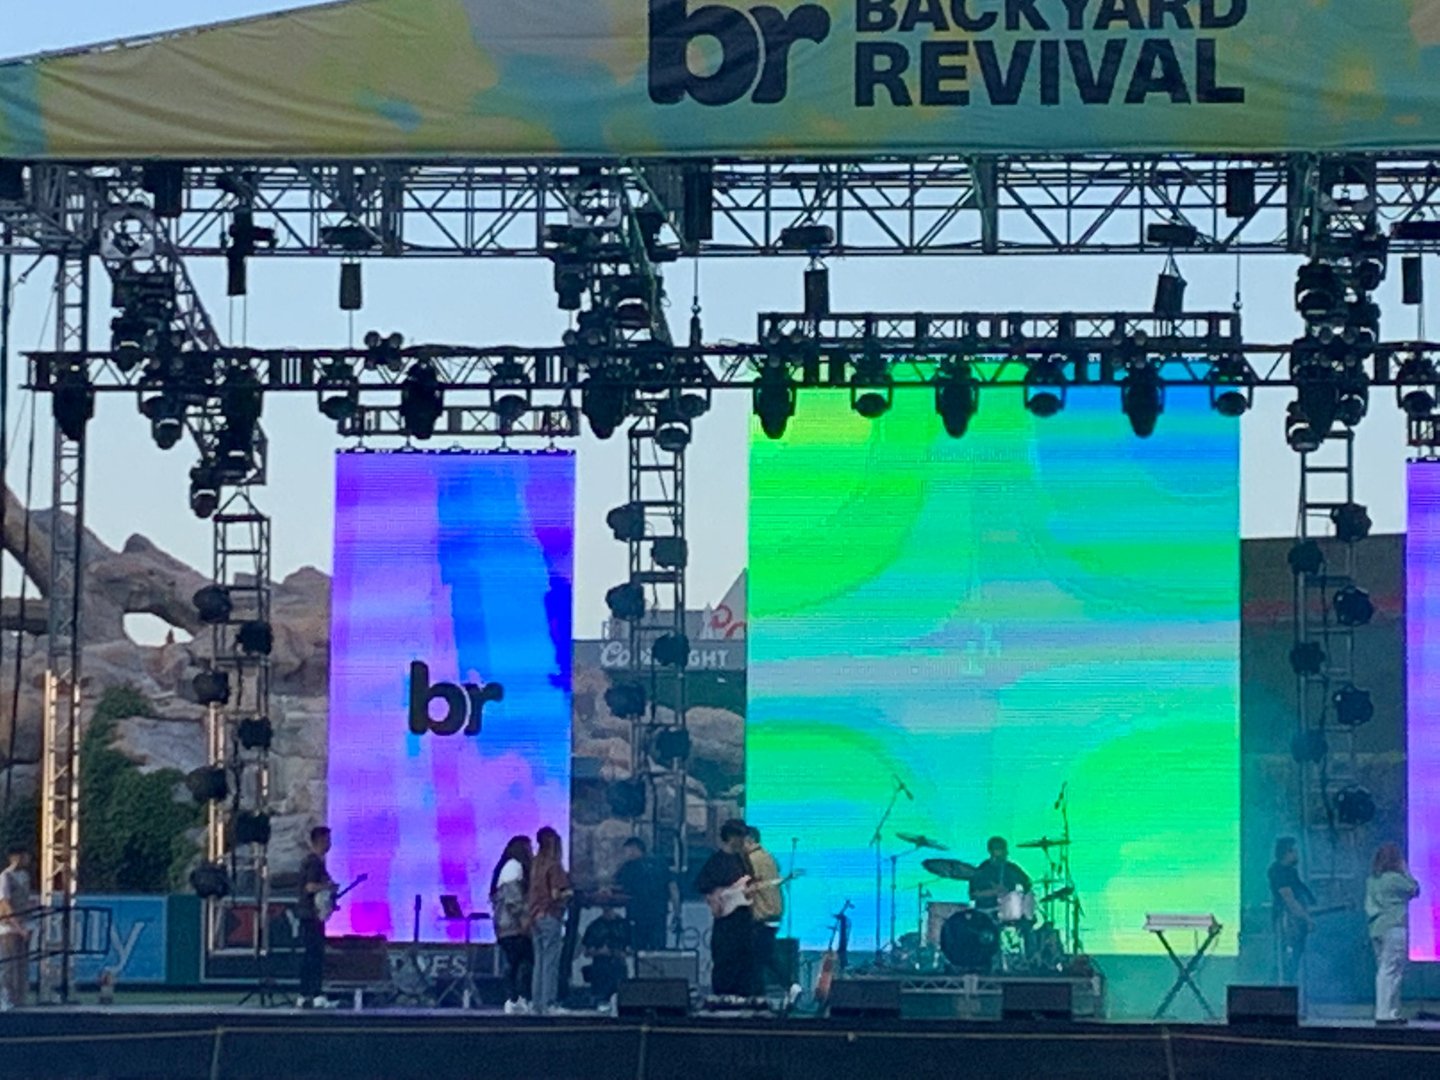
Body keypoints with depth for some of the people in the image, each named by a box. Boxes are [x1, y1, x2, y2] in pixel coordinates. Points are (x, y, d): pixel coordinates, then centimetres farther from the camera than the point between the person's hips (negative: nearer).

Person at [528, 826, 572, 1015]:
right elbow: (556, 894, -16)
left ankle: (536, 1003, 11)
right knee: (551, 962, -5)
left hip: (535, 916, 8)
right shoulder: (554, 866, -12)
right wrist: (569, 893, 1)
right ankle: (547, 1004, -7)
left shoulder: (535, 865, 11)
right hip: (550, 917, -8)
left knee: (539, 962, 11)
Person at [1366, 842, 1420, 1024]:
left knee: (1383, 971, 13)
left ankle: (1383, 1012, 14)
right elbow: (1415, 890, -1)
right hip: (1393, 927, -8)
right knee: (1391, 972, -6)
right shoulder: (1395, 878, -12)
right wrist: (1406, 871, 7)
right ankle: (1387, 1013, -9)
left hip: (1376, 928, 8)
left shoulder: (1371, 880, 11)